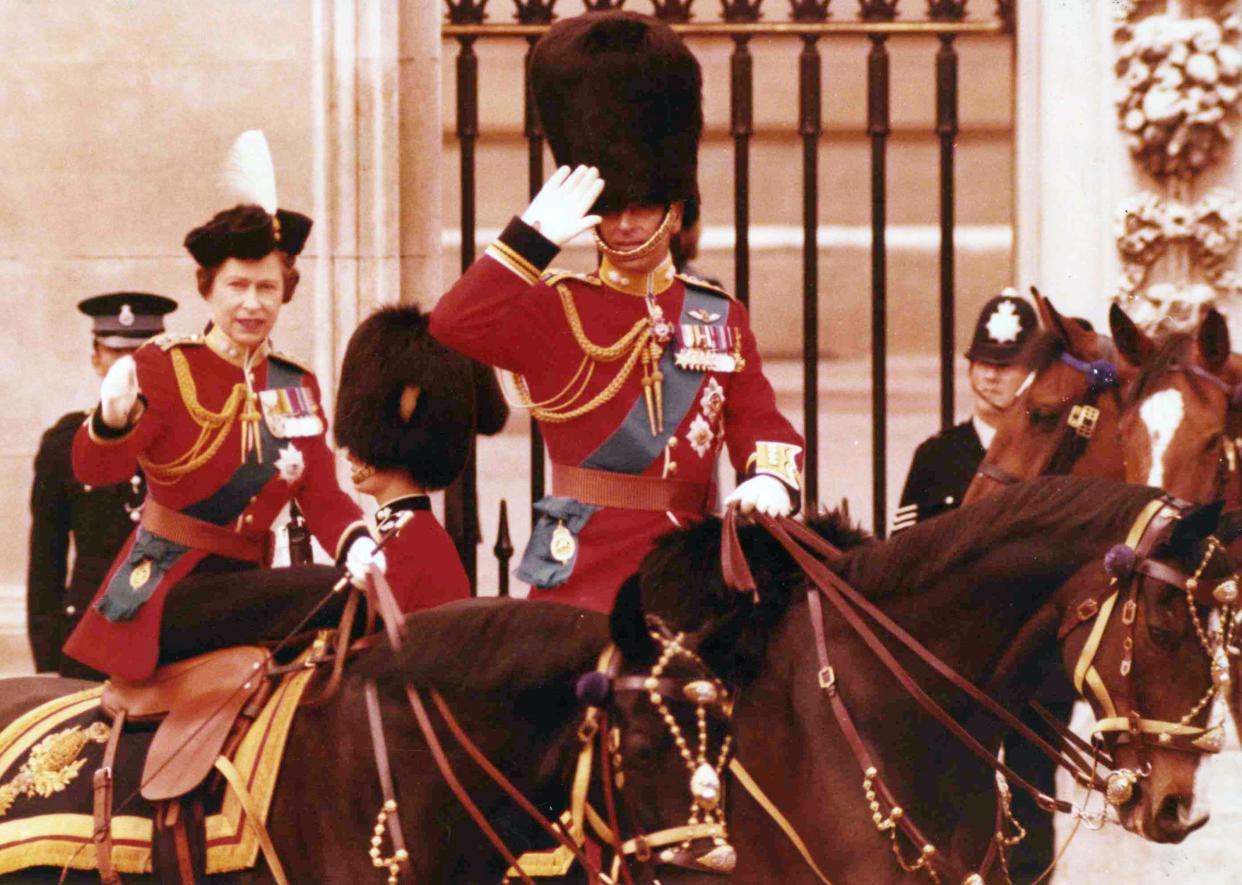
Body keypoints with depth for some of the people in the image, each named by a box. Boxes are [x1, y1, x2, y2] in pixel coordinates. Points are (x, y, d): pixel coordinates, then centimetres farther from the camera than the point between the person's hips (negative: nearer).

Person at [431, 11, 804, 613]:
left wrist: (771, 478, -16)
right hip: (582, 568, -3)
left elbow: (760, 423, 6)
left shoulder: (722, 319, 13)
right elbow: (454, 326, -14)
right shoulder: (554, 308, 3)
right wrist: (534, 236, -15)